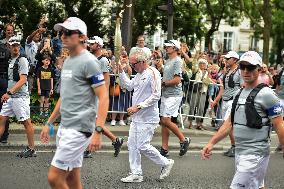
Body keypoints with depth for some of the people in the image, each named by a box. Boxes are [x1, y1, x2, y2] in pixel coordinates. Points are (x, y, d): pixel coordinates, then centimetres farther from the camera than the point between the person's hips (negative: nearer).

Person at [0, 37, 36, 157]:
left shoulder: (22, 60, -9)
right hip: (10, 97, 9)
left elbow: (22, 80, -19)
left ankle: (31, 149, 3)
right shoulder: (10, 61, 16)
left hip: (20, 96, -9)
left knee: (26, 122, -3)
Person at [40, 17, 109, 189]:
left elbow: (104, 97, -16)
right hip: (65, 128, 8)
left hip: (79, 129, -8)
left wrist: (98, 131, -24)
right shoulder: (67, 61, 15)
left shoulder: (88, 61, -12)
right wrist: (49, 123, 23)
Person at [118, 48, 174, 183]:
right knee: (132, 145, 7)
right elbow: (129, 86, 22)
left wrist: (138, 106, -20)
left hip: (148, 118, -9)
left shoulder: (152, 73, -15)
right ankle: (136, 174, 15)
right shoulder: (139, 74, 13)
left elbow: (156, 96, -20)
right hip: (136, 117, 9)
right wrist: (121, 71, 13)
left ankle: (166, 163, 12)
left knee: (143, 146, -8)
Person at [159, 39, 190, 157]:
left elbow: (177, 80, -20)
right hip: (165, 94, 9)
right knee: (163, 121, 7)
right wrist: (160, 82, 5)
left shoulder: (177, 61, -12)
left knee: (166, 120, -13)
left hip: (174, 95, -9)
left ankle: (183, 140, 4)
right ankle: (164, 149, 11)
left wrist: (163, 83, -10)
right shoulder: (167, 61, 18)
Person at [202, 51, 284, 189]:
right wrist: (211, 143, 12)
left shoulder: (266, 94, -11)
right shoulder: (239, 93, 13)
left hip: (255, 154, -8)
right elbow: (230, 122, 17)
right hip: (239, 152, 8)